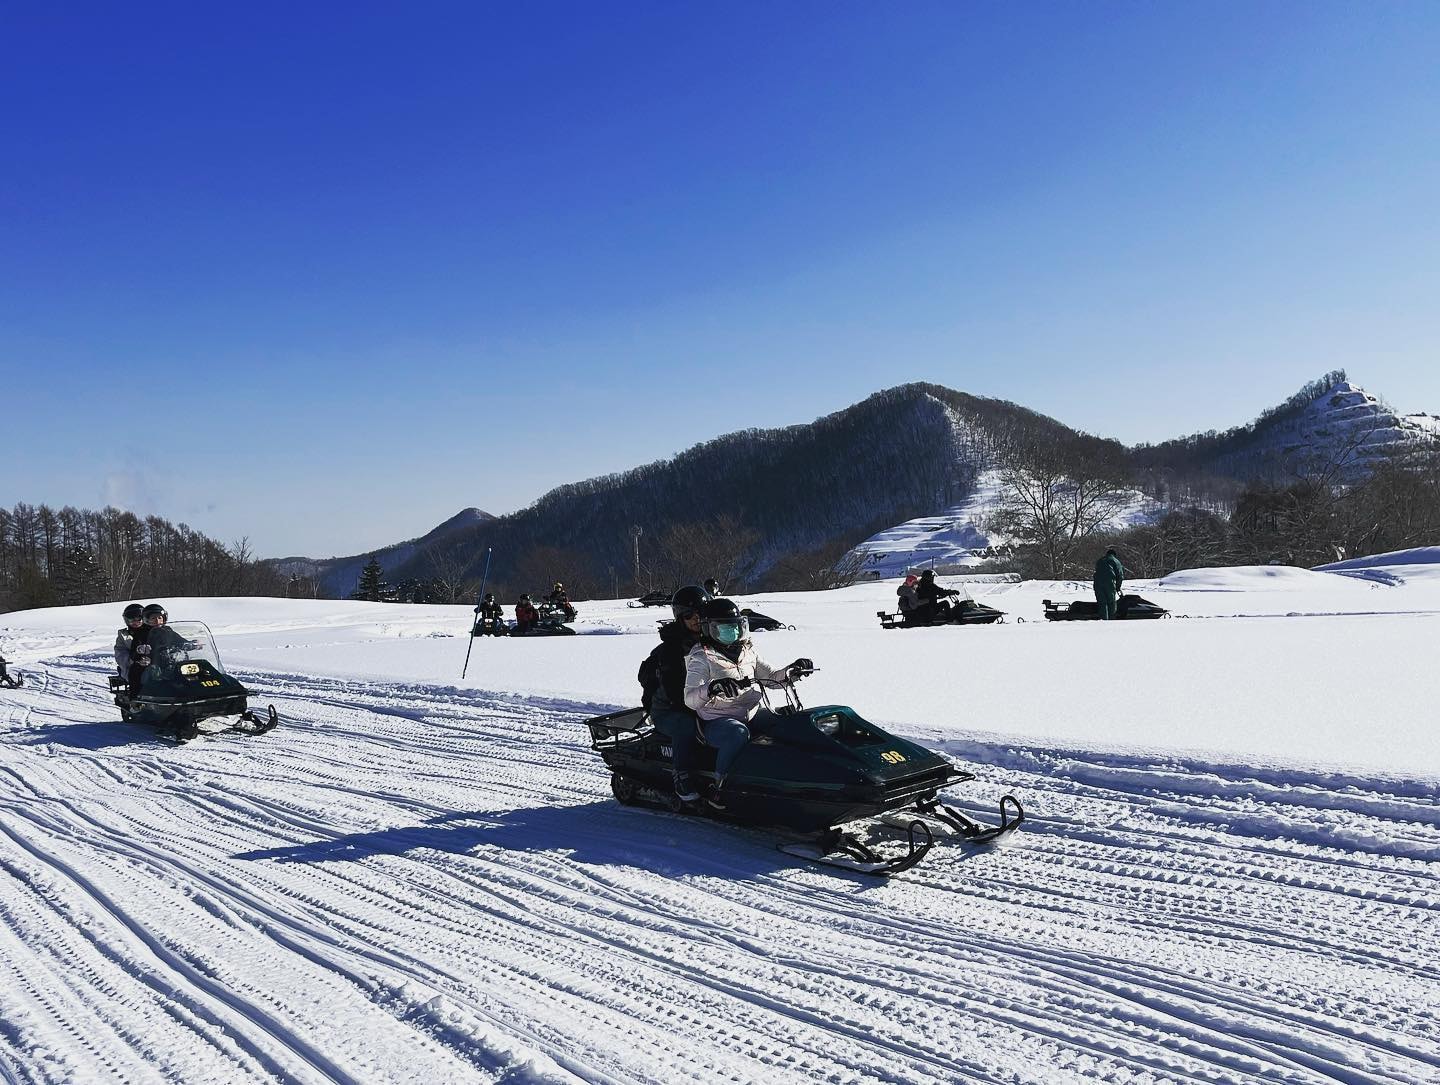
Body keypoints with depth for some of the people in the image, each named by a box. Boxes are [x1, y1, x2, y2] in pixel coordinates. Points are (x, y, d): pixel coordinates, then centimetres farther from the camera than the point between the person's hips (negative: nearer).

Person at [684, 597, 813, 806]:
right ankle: (720, 788, -25)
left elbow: (771, 676, 20)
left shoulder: (747, 652, 12)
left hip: (752, 715, 6)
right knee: (738, 733, -38)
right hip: (717, 721, -6)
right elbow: (690, 699, -19)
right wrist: (712, 688, -41)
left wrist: (791, 671, -2)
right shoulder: (701, 658, -8)